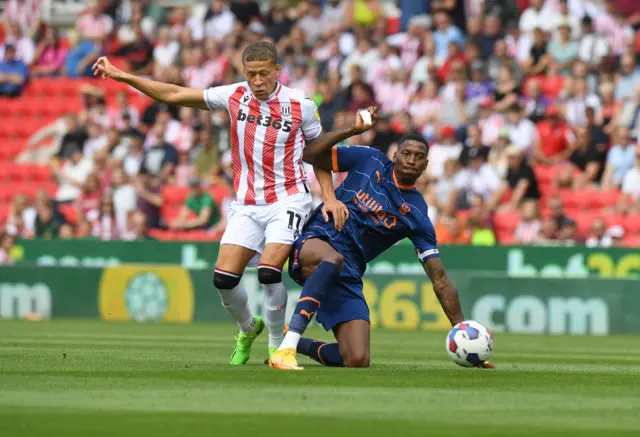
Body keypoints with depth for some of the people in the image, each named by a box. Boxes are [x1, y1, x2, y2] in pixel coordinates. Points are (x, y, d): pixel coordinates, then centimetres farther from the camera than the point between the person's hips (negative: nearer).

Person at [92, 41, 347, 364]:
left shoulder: (300, 105, -5)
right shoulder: (235, 96, -1)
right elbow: (175, 95, 3)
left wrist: (329, 197, -1)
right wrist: (122, 76, 0)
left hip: (287, 200, -3)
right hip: (246, 205, 3)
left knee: (269, 271, -22)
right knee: (224, 277, -10)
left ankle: (278, 344, 0)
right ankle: (248, 328, 21)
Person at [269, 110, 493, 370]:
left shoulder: (417, 216, 4)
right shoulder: (370, 161, 5)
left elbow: (439, 279, 3)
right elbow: (310, 155, 4)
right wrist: (352, 131, -7)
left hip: (348, 275, 3)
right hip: (314, 242, -3)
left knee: (358, 361, -15)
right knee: (333, 258, -43)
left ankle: (297, 343, 17)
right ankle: (286, 347, -47)